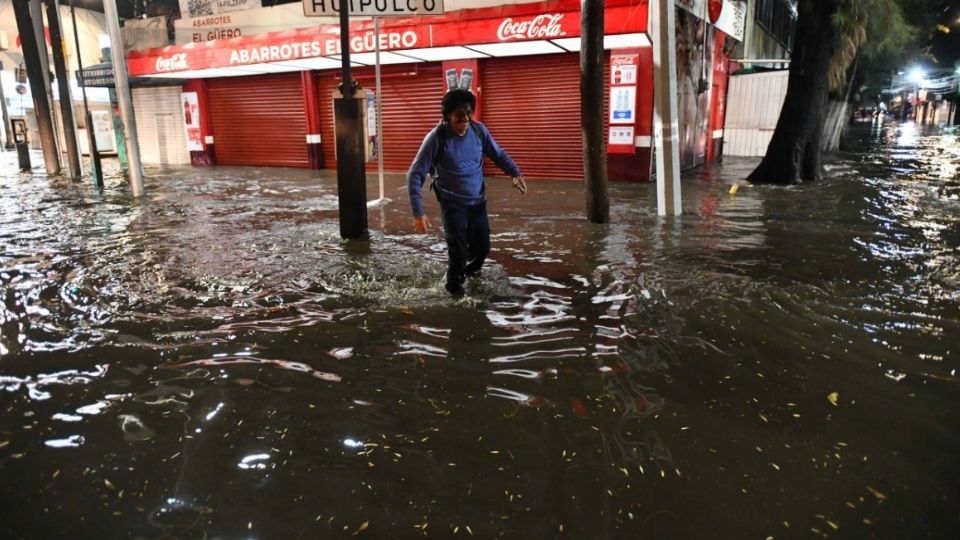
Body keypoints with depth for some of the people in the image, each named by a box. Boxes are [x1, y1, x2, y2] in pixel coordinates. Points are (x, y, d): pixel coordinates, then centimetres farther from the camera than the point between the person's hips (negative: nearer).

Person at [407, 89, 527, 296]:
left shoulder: (479, 130, -8)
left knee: (482, 246, 14)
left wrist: (515, 173, -9)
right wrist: (418, 212, -25)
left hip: (478, 202, 4)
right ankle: (455, 285, 21)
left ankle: (470, 270, 48)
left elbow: (498, 154, 8)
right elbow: (415, 174, -18)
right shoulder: (437, 138, -19)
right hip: (453, 205, -4)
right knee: (458, 251, -9)